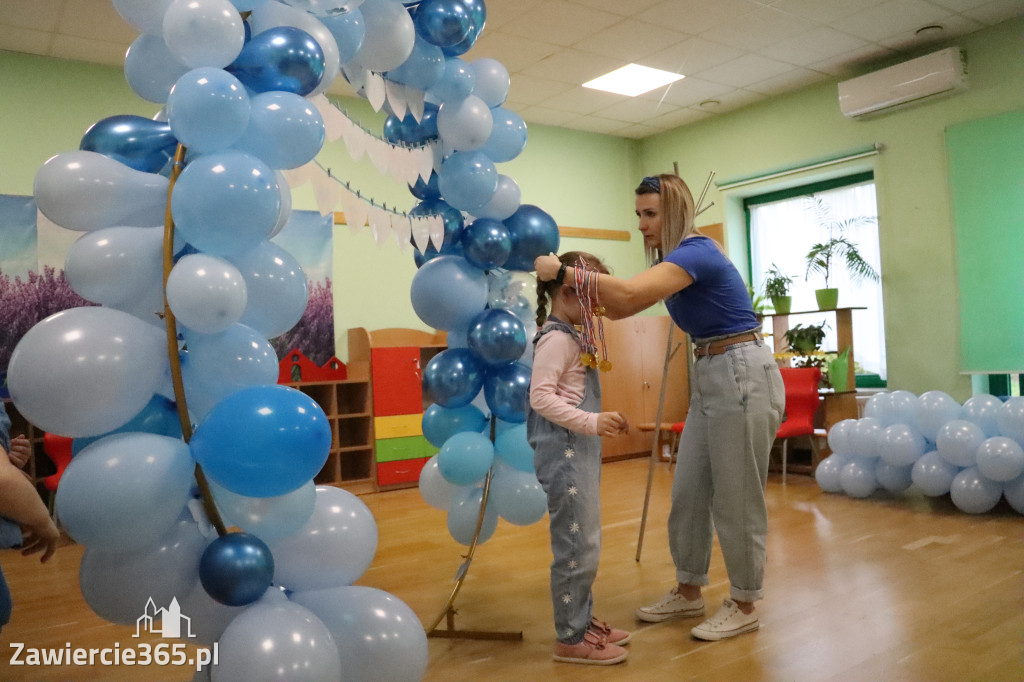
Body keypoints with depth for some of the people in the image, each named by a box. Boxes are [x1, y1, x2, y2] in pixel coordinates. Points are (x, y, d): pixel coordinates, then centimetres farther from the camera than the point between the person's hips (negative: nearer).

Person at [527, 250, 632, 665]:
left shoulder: (571, 336, 15)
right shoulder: (556, 338, -15)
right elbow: (540, 396, -23)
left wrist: (601, 423, 18)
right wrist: (590, 422, -27)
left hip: (580, 451, 10)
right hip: (564, 453, -10)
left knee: (585, 544, 18)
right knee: (576, 546, -2)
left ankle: (582, 621, 31)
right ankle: (570, 639, 11)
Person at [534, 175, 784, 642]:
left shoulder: (697, 251, -18)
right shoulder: (671, 262, 12)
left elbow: (629, 293, -33)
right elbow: (618, 308, 6)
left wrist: (563, 271, -28)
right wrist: (577, 280, -6)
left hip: (743, 376, -9)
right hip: (709, 377, 9)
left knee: (735, 499, 2)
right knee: (688, 493, 13)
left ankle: (744, 605, 20)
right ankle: (688, 593, 28)